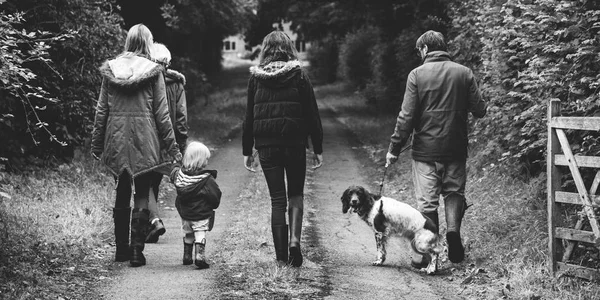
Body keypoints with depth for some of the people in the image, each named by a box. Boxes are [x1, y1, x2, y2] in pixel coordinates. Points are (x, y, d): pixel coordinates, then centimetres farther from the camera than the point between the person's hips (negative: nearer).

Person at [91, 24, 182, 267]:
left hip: (116, 140, 3)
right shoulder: (153, 72, -5)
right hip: (144, 140, -3)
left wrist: (96, 144, 13)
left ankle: (121, 249, 21)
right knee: (141, 197, 3)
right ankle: (136, 251, 0)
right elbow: (161, 113, -4)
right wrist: (172, 146, 1)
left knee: (121, 195, 15)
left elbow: (102, 110, 6)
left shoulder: (110, 70, 3)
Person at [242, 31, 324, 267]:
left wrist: (247, 150, 11)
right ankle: (295, 240, -6)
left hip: (266, 145, 1)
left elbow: (249, 116, 4)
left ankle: (281, 254, 6)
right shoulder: (299, 75, -2)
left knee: (277, 199, 7)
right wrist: (318, 148, 4)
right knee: (296, 194, 15)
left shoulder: (256, 77, 2)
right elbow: (312, 113, -2)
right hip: (295, 143, -1)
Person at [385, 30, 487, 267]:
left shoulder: (417, 75, -7)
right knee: (454, 191, 18)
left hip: (426, 149, -2)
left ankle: (426, 254, 4)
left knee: (426, 201, 3)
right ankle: (453, 228, -6)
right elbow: (479, 110, 0)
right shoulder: (464, 73, -1)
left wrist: (394, 148, -1)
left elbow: (407, 116, -9)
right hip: (456, 148, 2)